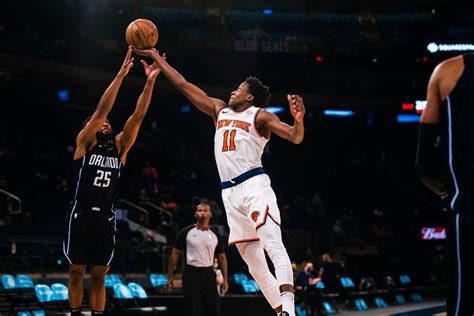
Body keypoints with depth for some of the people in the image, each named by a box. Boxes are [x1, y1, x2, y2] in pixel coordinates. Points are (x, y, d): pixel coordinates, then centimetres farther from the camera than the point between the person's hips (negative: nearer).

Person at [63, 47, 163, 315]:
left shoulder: (120, 146, 10)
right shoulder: (84, 143, 0)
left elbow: (138, 116, 1)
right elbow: (101, 110, -11)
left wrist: (150, 81, -9)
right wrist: (121, 74, -18)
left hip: (106, 217, 3)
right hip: (81, 215, -3)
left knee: (99, 276, 7)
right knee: (77, 272, 4)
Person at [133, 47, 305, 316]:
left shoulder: (260, 116, 2)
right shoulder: (220, 110, 20)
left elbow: (296, 138, -8)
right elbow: (183, 85, 23)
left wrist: (299, 119, -29)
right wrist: (157, 59, 25)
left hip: (254, 185, -7)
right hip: (230, 193, 7)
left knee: (274, 247, -24)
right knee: (254, 262, 5)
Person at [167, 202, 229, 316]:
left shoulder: (215, 235, 5)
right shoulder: (186, 232, -1)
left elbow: (221, 257, 10)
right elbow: (175, 253, 4)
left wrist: (225, 280, 4)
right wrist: (170, 276, 1)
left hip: (208, 274, 3)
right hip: (191, 274, -3)